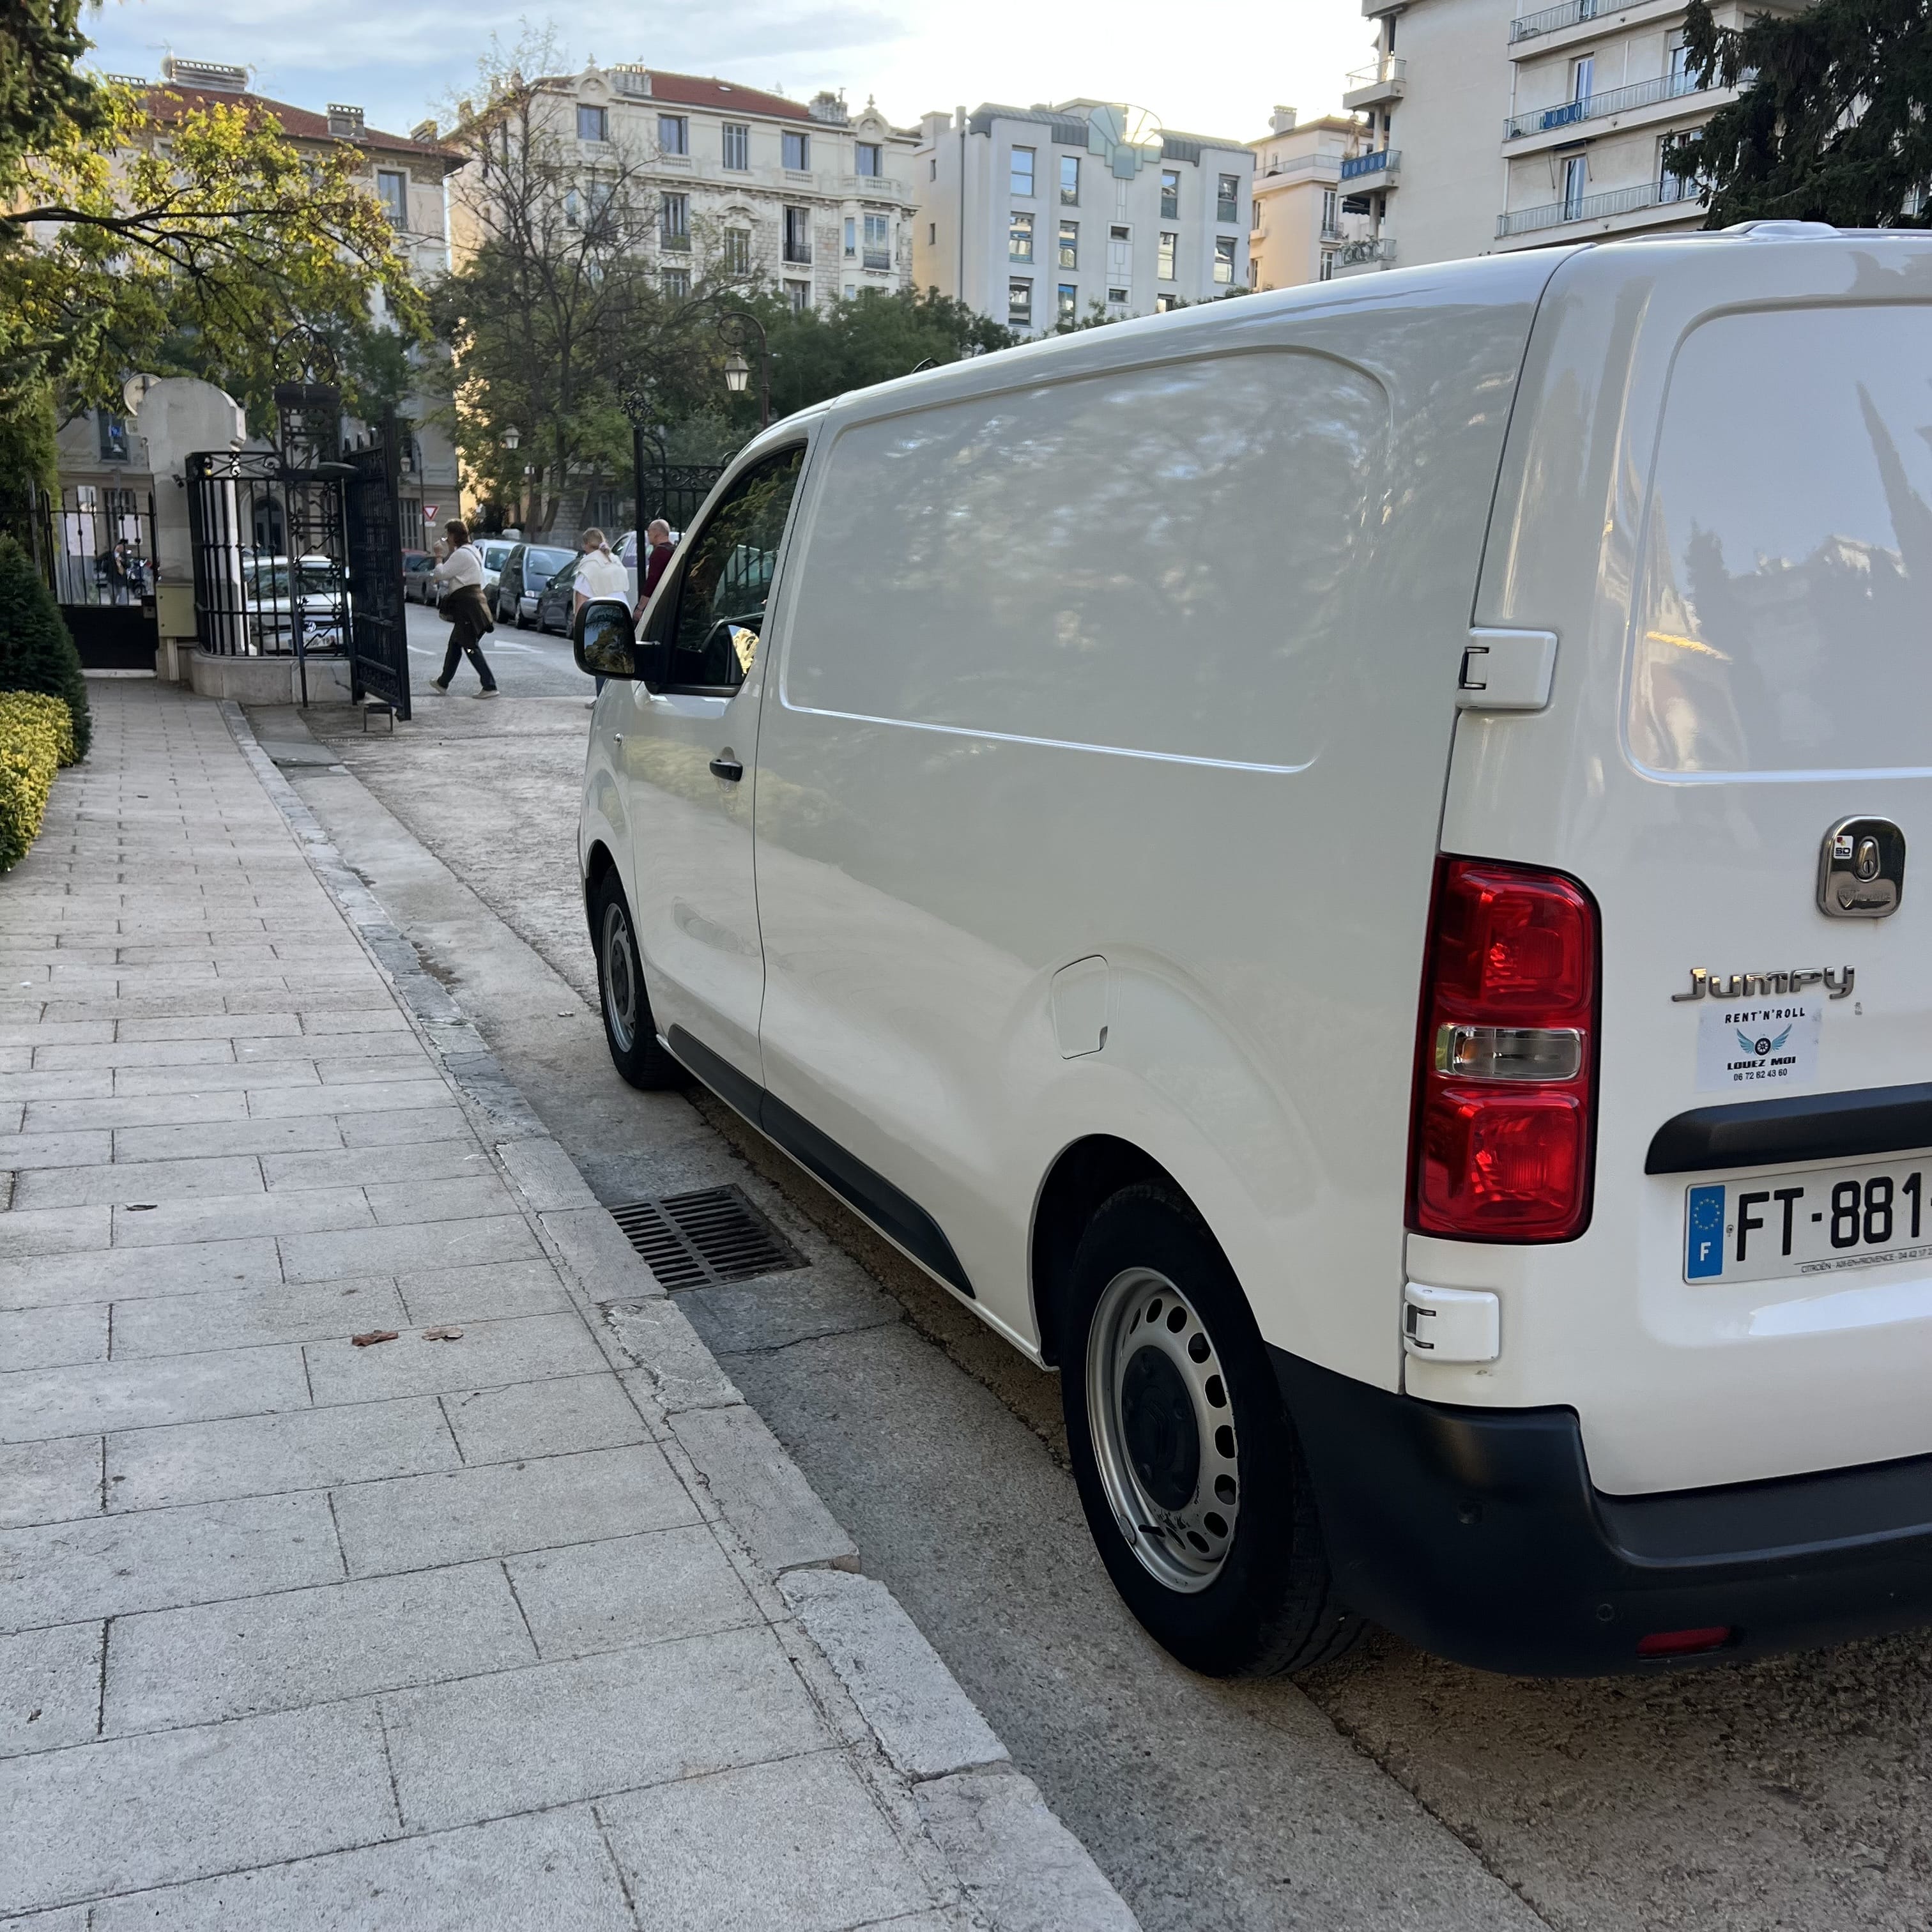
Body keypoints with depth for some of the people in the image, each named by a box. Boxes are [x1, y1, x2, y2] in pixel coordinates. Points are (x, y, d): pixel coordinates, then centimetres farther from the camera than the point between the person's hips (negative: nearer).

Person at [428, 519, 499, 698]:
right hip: (471, 603, 10)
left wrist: (439, 556, 1)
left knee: (471, 647, -9)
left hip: (468, 605, -10)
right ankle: (443, 683, 30)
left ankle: (490, 686, -13)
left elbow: (441, 574, -14)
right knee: (454, 644, 19)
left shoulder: (461, 554, -15)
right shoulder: (472, 551, 17)